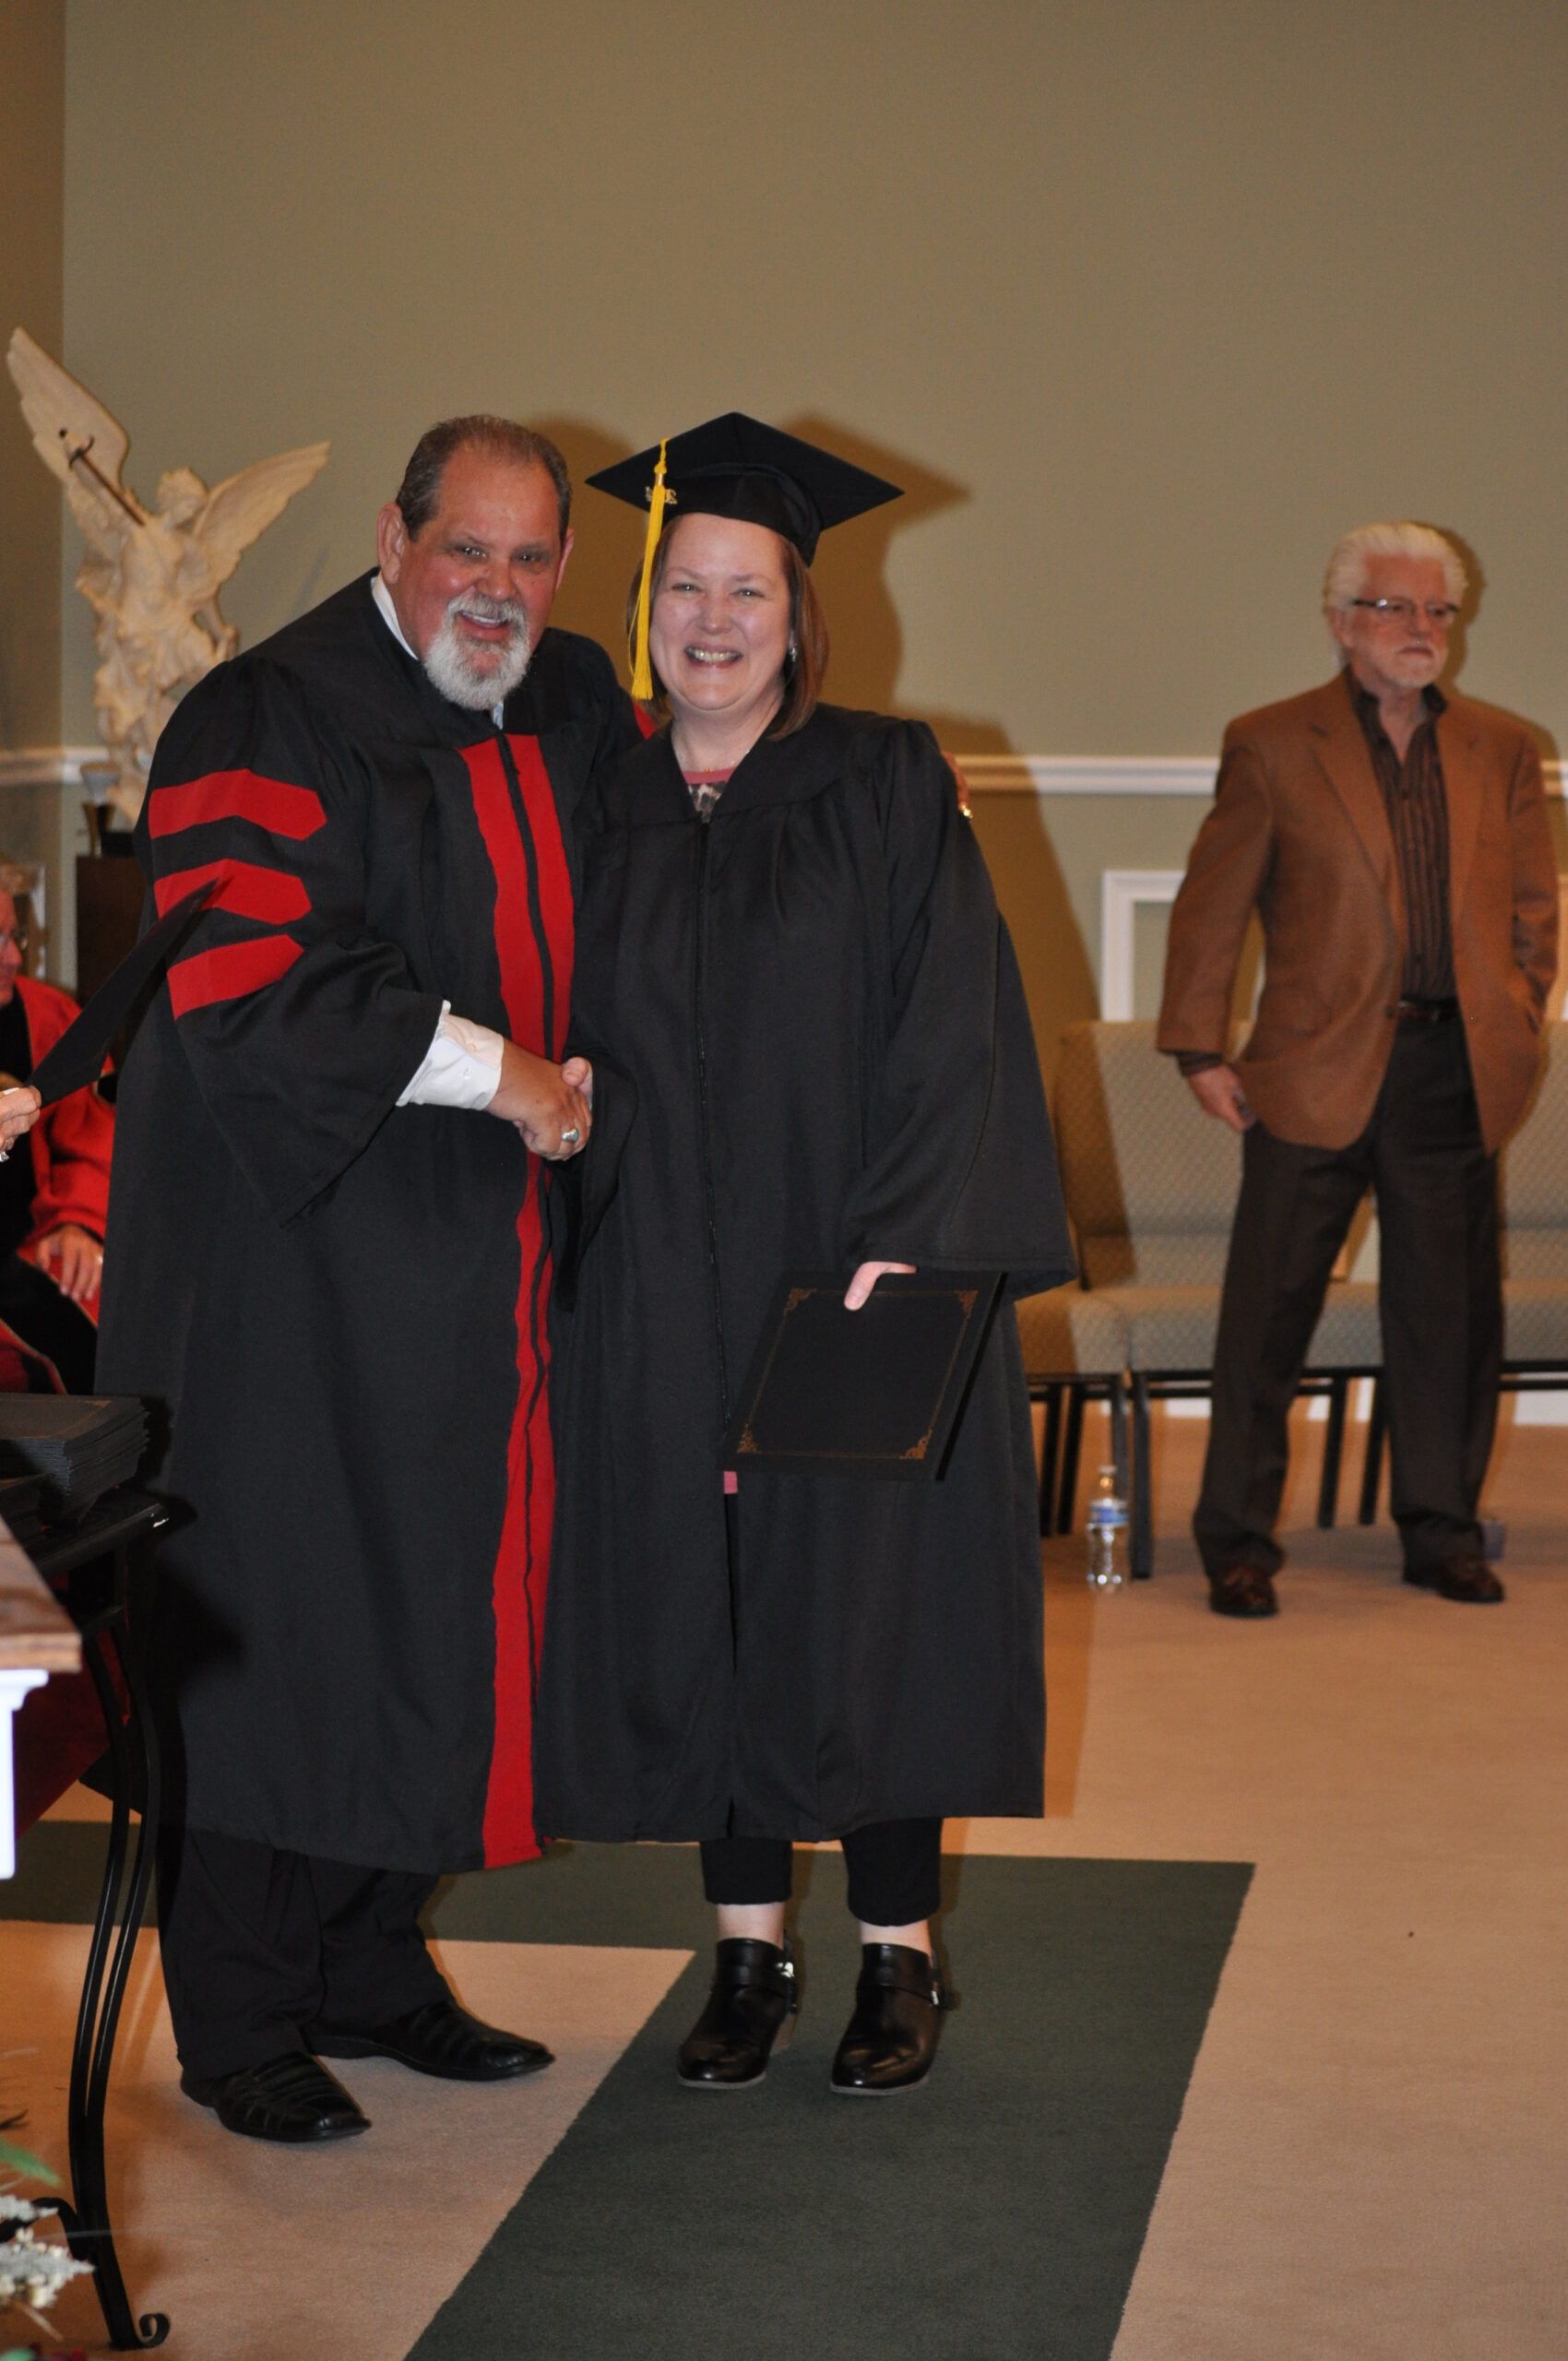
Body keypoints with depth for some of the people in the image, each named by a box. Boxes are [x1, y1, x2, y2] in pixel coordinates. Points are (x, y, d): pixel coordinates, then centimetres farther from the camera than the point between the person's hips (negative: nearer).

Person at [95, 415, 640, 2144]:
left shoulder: (576, 712, 10)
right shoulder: (272, 720, -12)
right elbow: (245, 979, -23)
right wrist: (488, 1067, -20)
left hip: (475, 1273, 7)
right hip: (292, 1247, -7)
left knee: (435, 1613, 11)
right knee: (267, 1625, 0)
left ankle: (368, 1968, 24)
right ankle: (239, 2022, 11)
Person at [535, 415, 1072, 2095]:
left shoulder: (886, 786, -2)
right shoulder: (600, 810, 7)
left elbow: (951, 1025, -9)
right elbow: (569, 1040, 11)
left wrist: (901, 1245, -18)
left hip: (857, 1274, -3)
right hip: (661, 1299, 3)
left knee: (865, 1605, 1)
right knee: (697, 1608, 6)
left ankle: (897, 1954, 14)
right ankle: (748, 1945, 18)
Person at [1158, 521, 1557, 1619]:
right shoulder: (1272, 745, 2)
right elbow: (1211, 907, 2)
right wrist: (1201, 1049, -3)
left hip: (1455, 1072, 3)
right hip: (1318, 1069, -3)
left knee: (1450, 1315, 8)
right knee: (1268, 1311, 0)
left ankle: (1444, 1532, 21)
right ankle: (1238, 1544, 9)